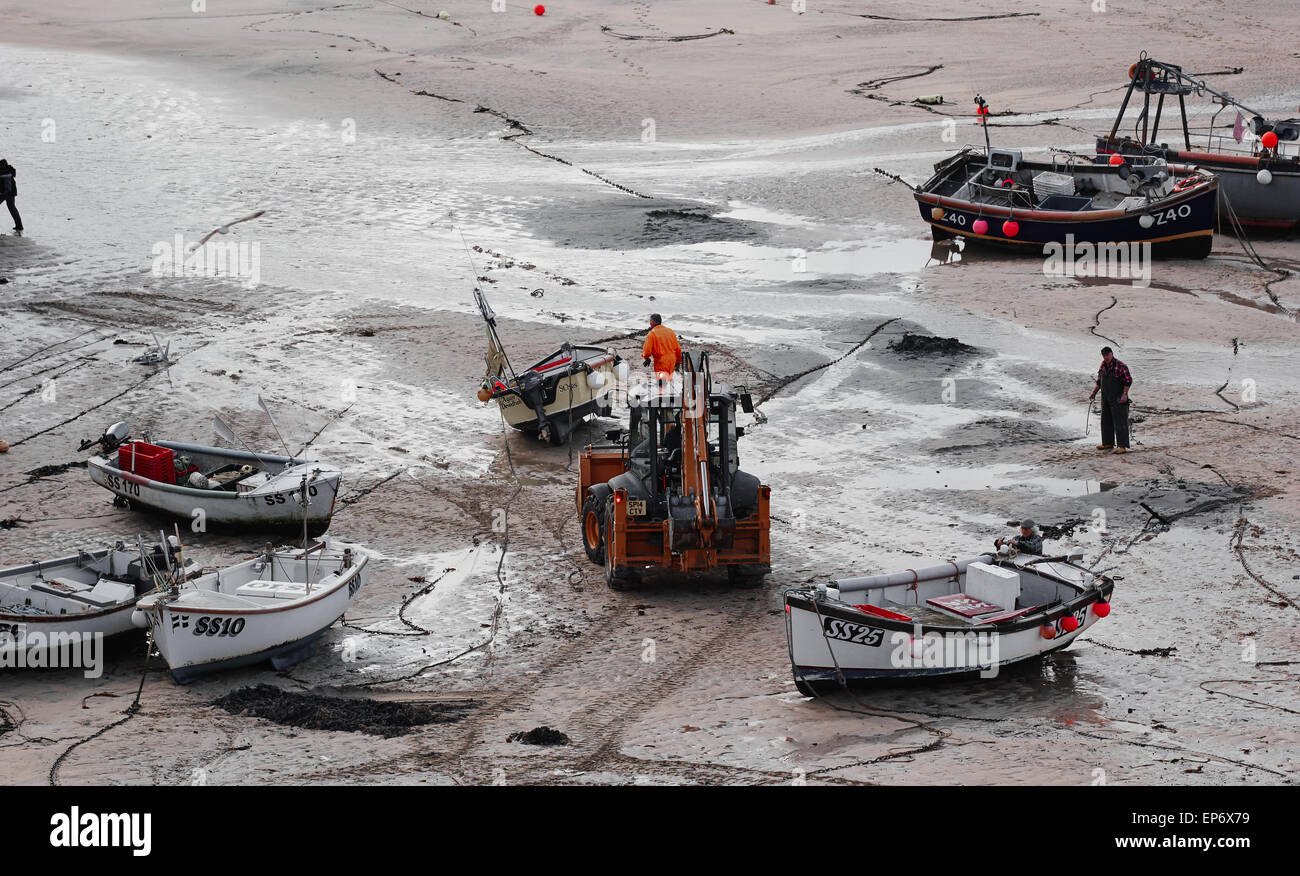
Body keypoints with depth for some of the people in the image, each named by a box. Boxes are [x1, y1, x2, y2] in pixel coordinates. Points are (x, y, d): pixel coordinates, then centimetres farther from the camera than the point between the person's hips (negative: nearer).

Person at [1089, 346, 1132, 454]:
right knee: (1106, 421, 16)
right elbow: (1099, 381, 20)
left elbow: (1128, 381, -14)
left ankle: (1122, 446, -11)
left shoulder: (1120, 366, -15)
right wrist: (1094, 392, 14)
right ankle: (1108, 443, 28)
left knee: (1119, 422, -10)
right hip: (1106, 399, 8)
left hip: (1118, 400, -8)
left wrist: (1124, 394, -21)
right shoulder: (1103, 366, 9)